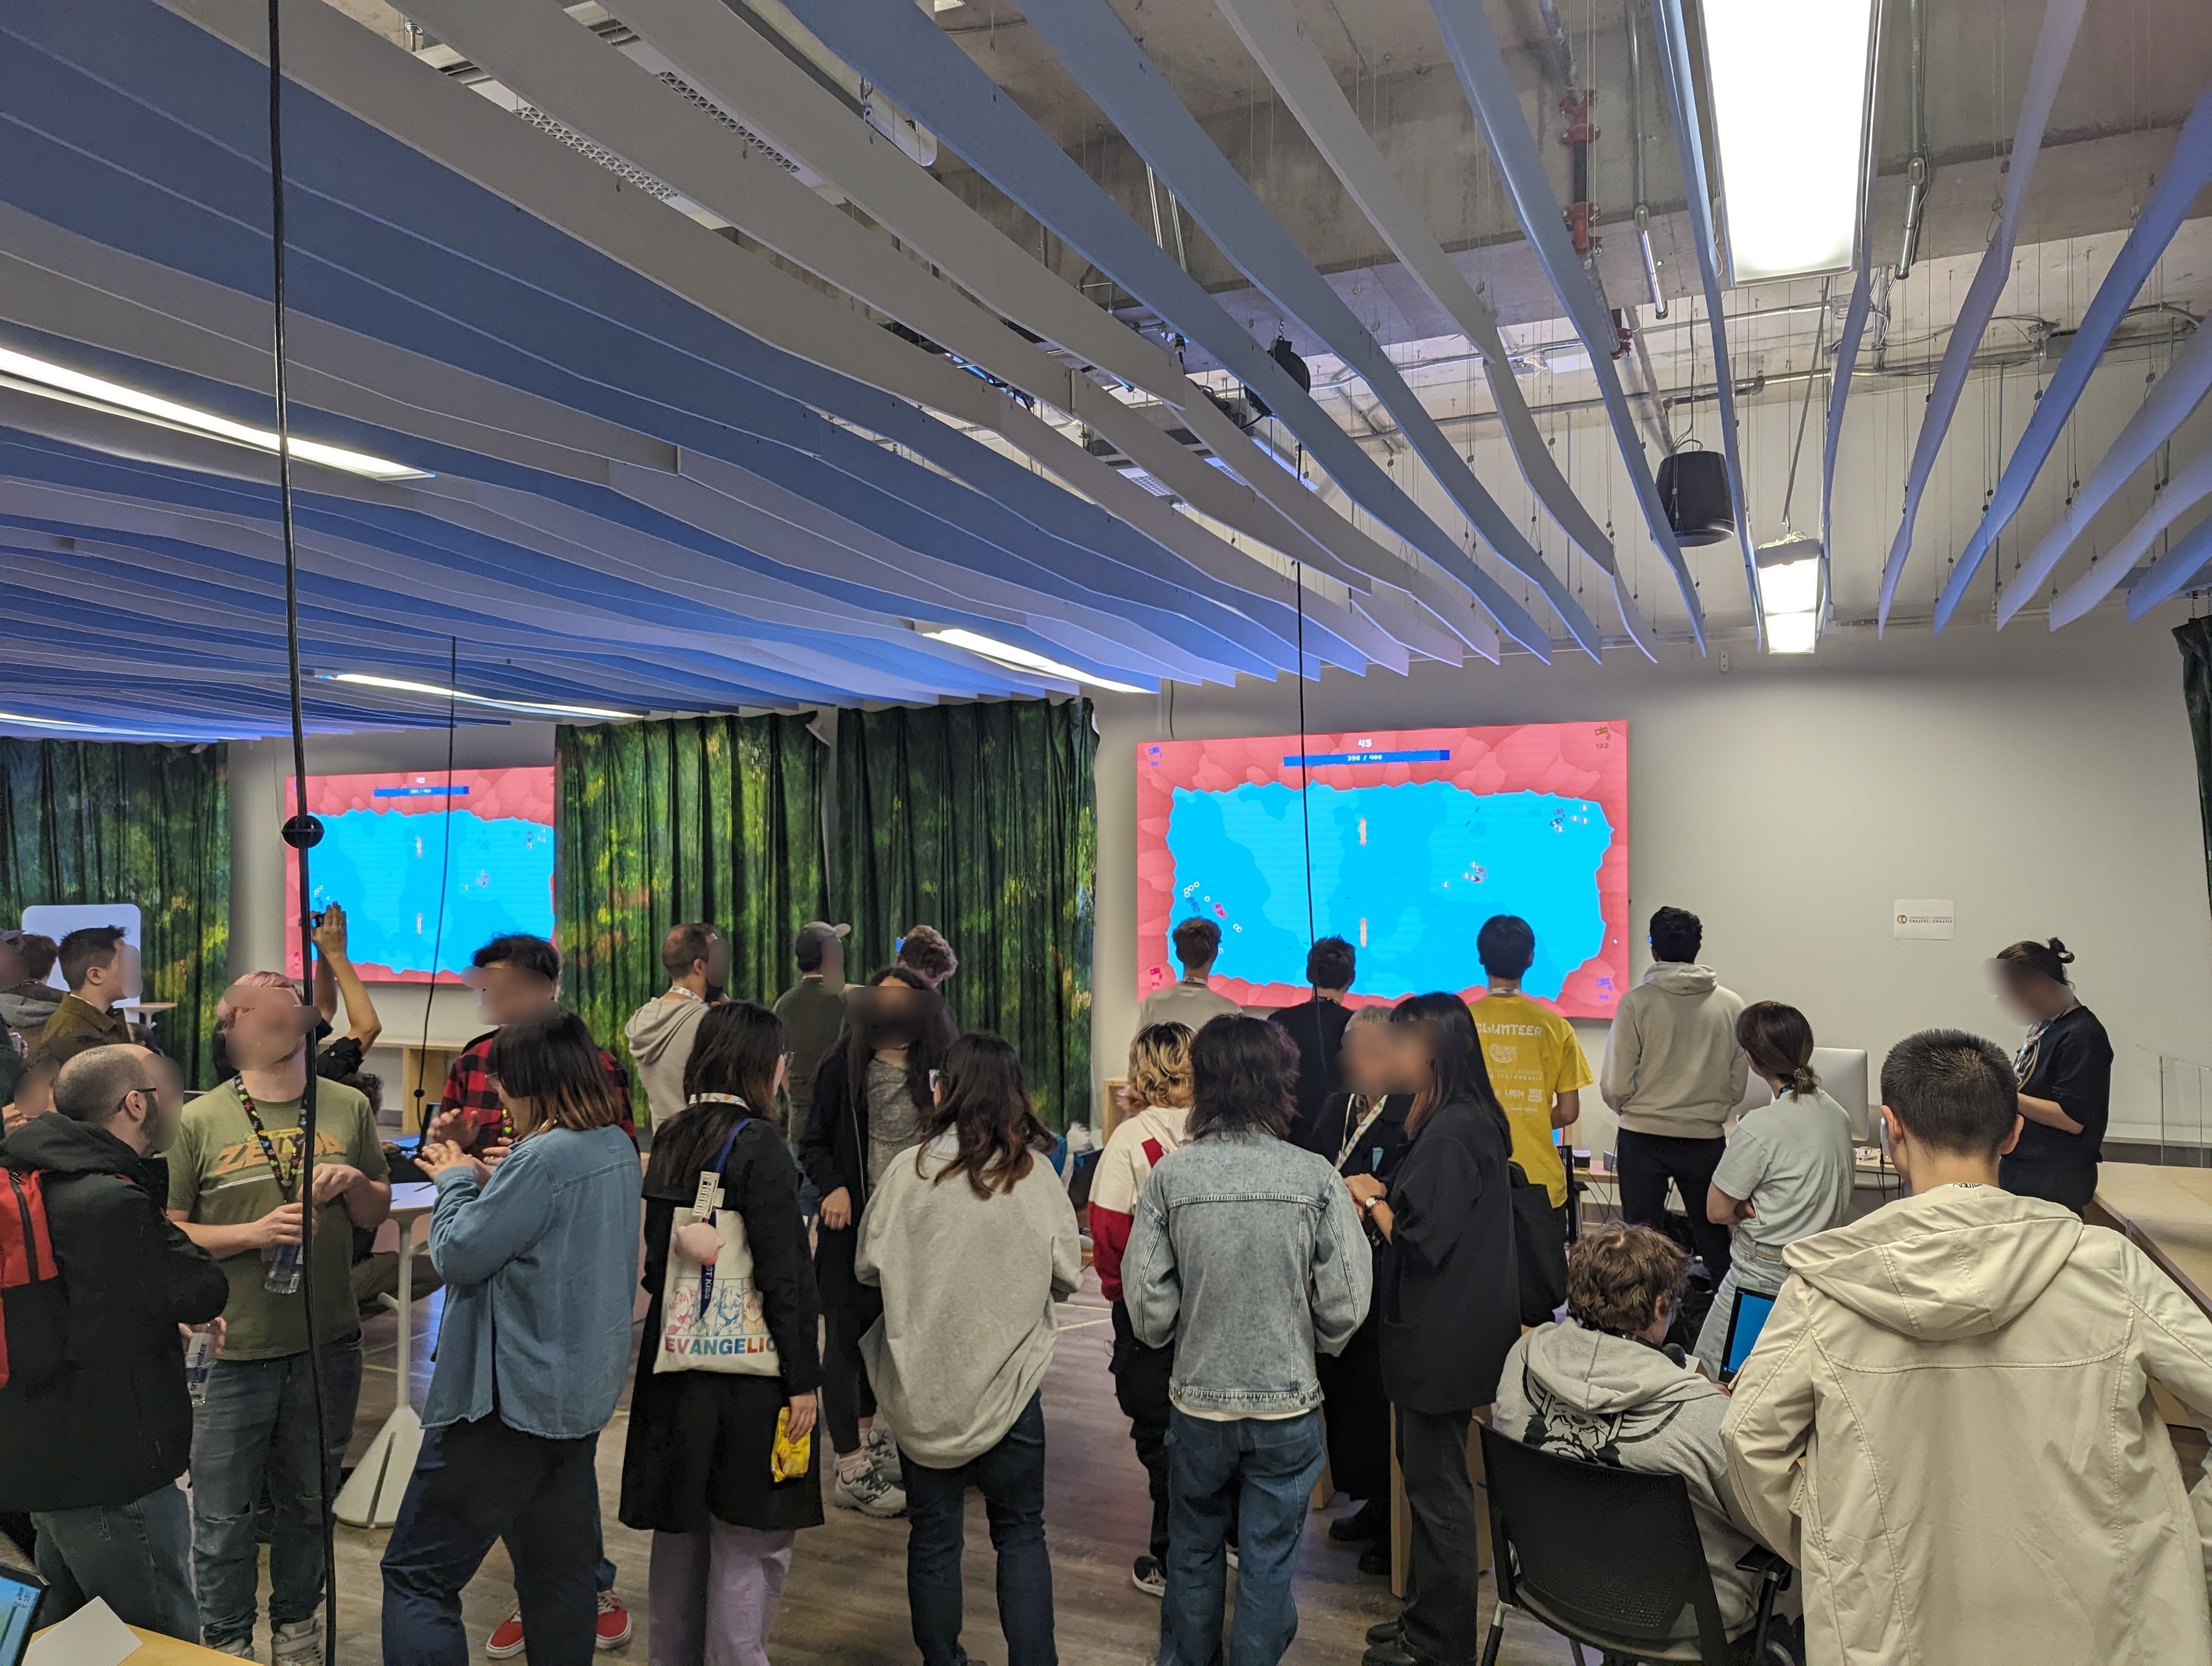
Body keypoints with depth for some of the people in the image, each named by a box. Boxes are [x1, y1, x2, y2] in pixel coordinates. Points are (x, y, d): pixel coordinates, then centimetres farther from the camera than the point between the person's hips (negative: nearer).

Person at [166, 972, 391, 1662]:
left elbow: (379, 1213, 9)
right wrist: (253, 1232, -18)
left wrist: (352, 1182, -12)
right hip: (232, 1352, -2)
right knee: (224, 1517, 9)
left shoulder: (348, 1108, 1)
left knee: (309, 1503, 18)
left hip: (327, 1347, 3)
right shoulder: (200, 1121, -7)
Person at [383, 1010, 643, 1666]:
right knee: (561, 1578, 18)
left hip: (514, 1396, -9)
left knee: (417, 1573, 4)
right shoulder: (618, 1150, 5)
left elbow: (460, 1256, -17)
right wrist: (486, 1182, 6)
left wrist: (454, 1182, -2)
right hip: (584, 1392, 9)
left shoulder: (544, 1158, -22)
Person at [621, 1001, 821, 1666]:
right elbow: (784, 1274, -18)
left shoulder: (669, 1140, 6)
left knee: (683, 1525, 19)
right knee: (750, 1539, 4)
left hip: (675, 1362, 8)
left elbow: (656, 1255, 10)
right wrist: (803, 1378, -14)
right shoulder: (758, 1143, -16)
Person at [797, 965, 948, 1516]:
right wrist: (834, 1186, -17)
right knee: (847, 1336, 2)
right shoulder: (844, 1065, -4)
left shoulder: (933, 1070, 4)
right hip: (855, 1223, -4)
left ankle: (867, 1437, 40)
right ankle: (852, 1471, 13)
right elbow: (813, 1143, 0)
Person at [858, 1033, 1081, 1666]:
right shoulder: (1036, 1173, -11)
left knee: (933, 1535, 16)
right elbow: (1067, 1278, -4)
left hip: (922, 1385, 1)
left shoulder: (909, 1170, -12)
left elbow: (868, 1266, -4)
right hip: (1008, 1382, 0)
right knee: (1021, 1532, 16)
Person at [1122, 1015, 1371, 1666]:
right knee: (1267, 1562, 16)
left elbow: (1146, 1303, -10)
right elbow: (1347, 1306, -11)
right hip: (1287, 1403, -1)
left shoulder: (1170, 1176, -14)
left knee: (1194, 1554, 22)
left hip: (1198, 1401, 1)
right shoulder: (1315, 1178, -15)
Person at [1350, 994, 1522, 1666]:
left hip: (1442, 1336, -10)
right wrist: (1381, 1195, 2)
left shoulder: (1448, 1134, -23)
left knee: (1437, 1487, 5)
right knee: (1430, 1474, 20)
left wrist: (1370, 1200, -10)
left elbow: (1422, 1241, -24)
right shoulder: (1473, 1120, 7)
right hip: (1452, 1328, 10)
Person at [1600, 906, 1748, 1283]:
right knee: (1713, 1237, 16)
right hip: (1706, 1138, 2)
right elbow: (1738, 1086, 4)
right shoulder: (1731, 1005, -2)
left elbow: (1615, 1086, -11)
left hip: (1643, 1137, -2)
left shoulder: (1636, 1002, -11)